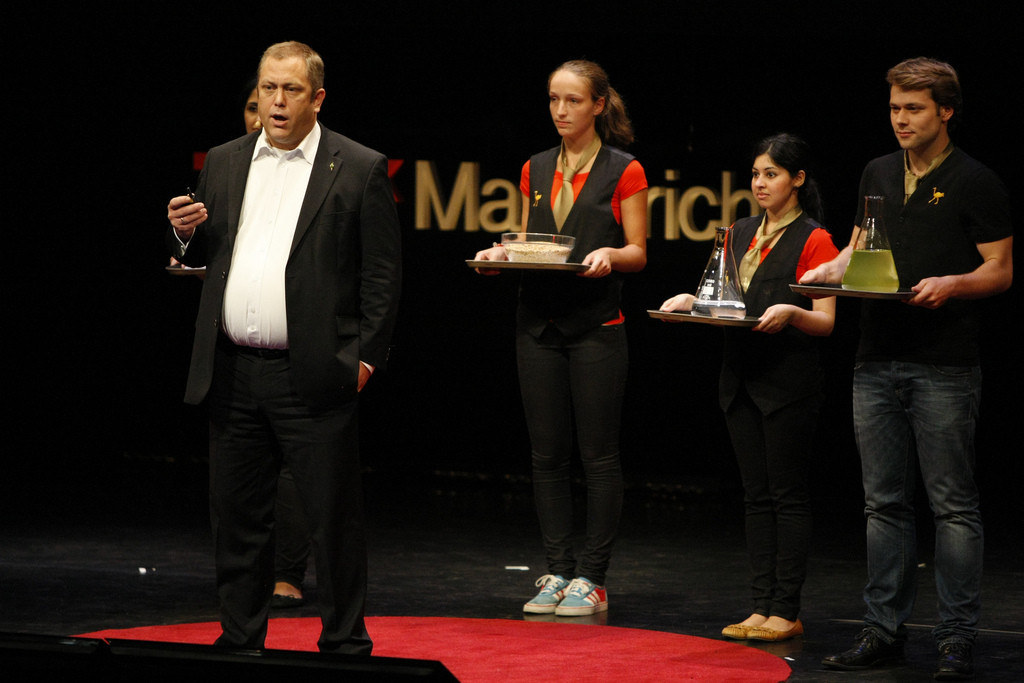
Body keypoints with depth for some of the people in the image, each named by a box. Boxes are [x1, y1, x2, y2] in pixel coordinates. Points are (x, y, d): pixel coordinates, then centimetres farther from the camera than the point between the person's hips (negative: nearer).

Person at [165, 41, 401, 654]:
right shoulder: (225, 162, 13)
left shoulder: (360, 169, -2)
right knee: (237, 514, 11)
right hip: (233, 372, 5)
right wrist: (187, 231, -2)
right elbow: (202, 256, 20)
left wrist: (366, 357, -9)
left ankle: (345, 643, 9)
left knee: (334, 517, 0)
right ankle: (240, 639, 22)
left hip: (314, 375, -5)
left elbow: (383, 275, -3)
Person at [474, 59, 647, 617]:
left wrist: (609, 255, -21)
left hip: (596, 325, -5)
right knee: (547, 454, 4)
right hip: (539, 322, 5)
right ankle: (557, 572, 10)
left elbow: (638, 253, -1)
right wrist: (503, 254, -3)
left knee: (599, 455, -3)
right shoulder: (537, 170, 14)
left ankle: (591, 578, 2)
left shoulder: (624, 172, 0)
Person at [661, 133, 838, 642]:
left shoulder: (814, 241, -5)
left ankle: (786, 612, -1)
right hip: (742, 379, 7)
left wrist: (790, 312, -27)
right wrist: (690, 301, 0)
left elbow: (826, 322, -8)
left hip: (790, 382, -7)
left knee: (788, 495, -3)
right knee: (756, 496, 7)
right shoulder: (740, 233, 14)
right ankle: (761, 608, 9)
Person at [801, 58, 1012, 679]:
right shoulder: (878, 174, 14)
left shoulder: (976, 183, -3)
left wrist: (952, 284, -21)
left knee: (954, 504, -3)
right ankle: (886, 629, 14)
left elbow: (1001, 271, -3)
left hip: (945, 366, -6)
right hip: (878, 360, 6)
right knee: (885, 502, 8)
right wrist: (832, 269, 4)